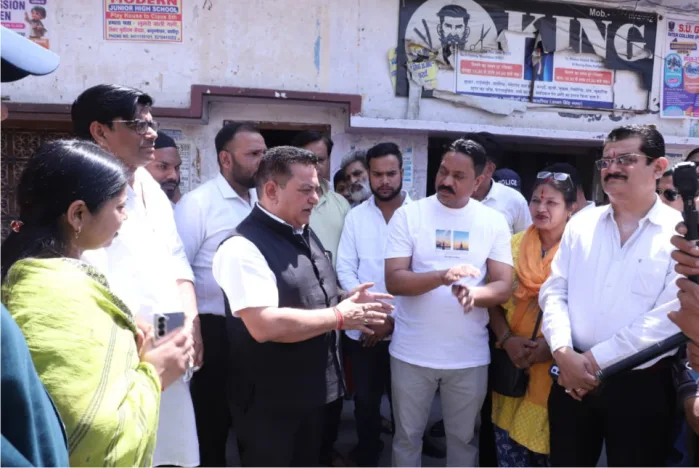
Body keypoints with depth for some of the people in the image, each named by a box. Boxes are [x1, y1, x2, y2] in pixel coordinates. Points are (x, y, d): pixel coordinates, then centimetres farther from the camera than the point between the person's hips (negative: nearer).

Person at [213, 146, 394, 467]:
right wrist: (338, 316, -22)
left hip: (311, 390, 9)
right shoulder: (244, 247, -23)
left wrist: (346, 300, -1)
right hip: (269, 401, -8)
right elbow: (265, 326, -32)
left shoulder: (305, 235, 7)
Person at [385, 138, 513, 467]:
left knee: (463, 437, 19)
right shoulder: (408, 214, -5)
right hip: (412, 353, -1)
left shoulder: (494, 222, 0)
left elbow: (504, 287, -2)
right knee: (407, 436, 16)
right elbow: (393, 281, -11)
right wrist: (442, 276, -28)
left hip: (470, 356, 1)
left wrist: (473, 292, -24)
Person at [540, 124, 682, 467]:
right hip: (573, 378, 3)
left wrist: (595, 358, -15)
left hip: (642, 384, -3)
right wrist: (564, 353, -12)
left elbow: (670, 316, -13)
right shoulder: (580, 224, 6)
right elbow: (554, 290, 3)